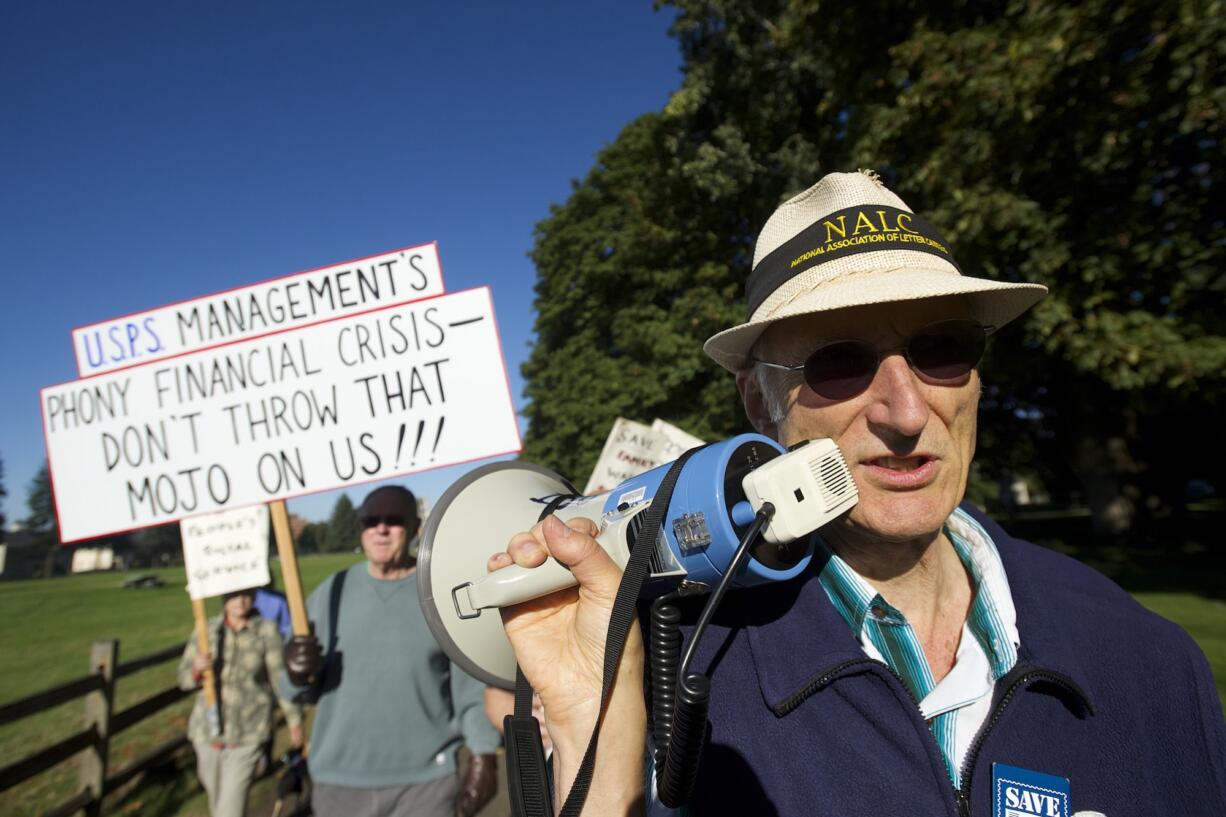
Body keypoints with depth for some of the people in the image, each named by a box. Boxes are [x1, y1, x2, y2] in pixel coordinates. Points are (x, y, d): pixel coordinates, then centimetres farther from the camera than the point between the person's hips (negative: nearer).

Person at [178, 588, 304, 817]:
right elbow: (185, 677, 1)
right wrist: (197, 668, -23)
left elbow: (281, 677, -6)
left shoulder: (266, 631, -13)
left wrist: (294, 720, 1)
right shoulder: (207, 630, -6)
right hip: (209, 729, 4)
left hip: (248, 735, -3)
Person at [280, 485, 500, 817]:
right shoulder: (332, 592, 0)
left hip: (426, 780, -2)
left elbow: (471, 684, -3)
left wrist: (483, 756, -6)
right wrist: (299, 675, -18)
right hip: (340, 778, 3)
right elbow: (306, 688, 3)